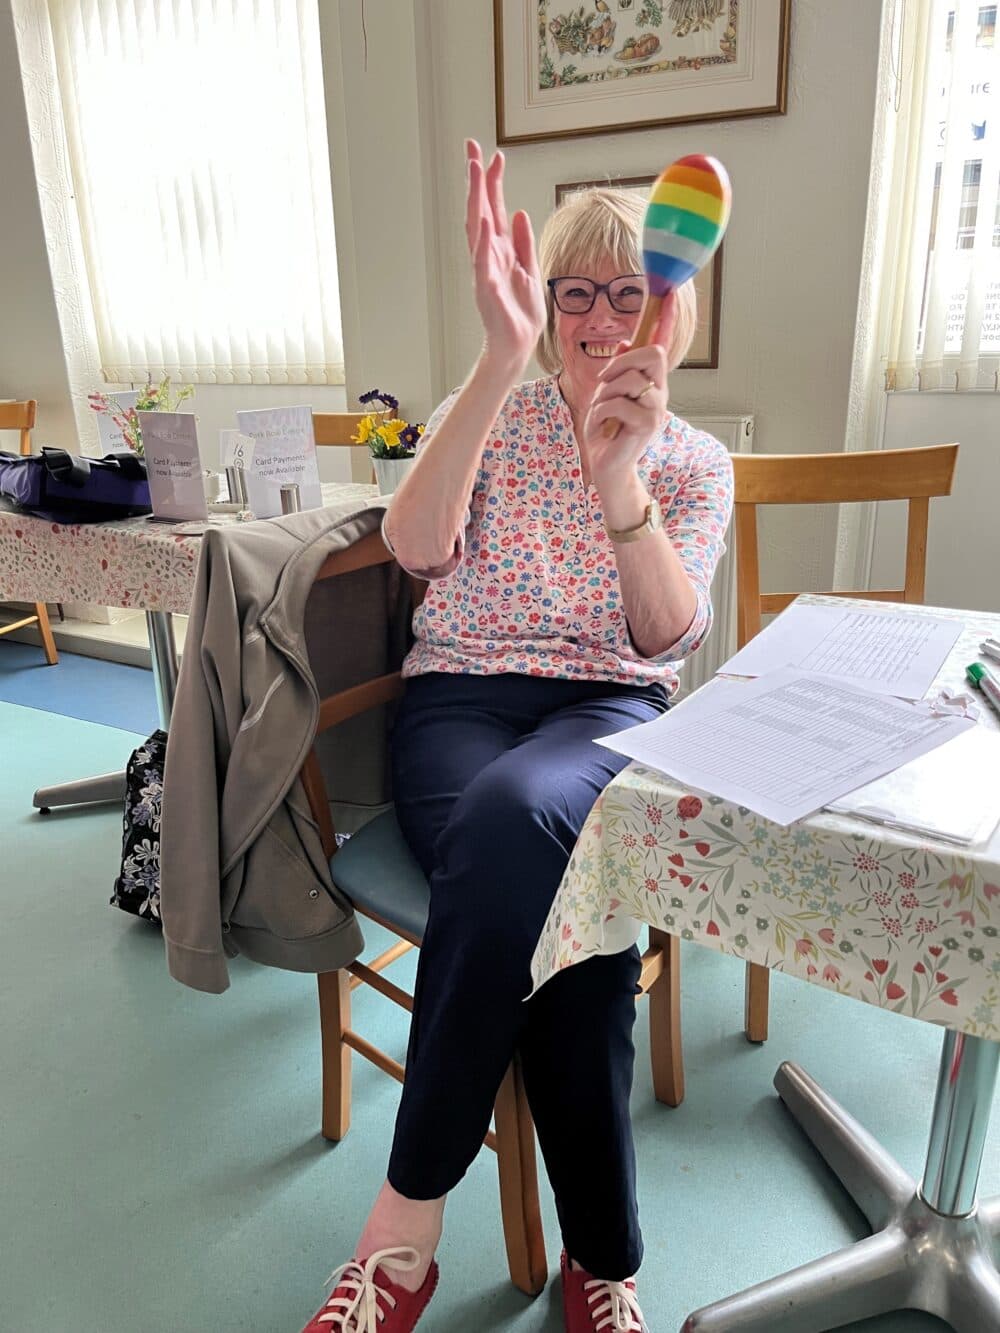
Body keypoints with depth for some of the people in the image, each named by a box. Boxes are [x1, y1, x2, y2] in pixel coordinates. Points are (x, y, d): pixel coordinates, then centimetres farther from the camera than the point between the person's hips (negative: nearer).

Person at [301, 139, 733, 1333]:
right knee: (548, 885, -34)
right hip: (460, 699, 0)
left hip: (609, 711, 0)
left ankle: (409, 1218, -18)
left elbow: (668, 637, -5)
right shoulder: (491, 413, 11)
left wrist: (619, 468, -20)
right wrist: (503, 354, -21)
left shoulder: (698, 462, 12)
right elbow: (416, 548, -12)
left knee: (518, 807, -37)